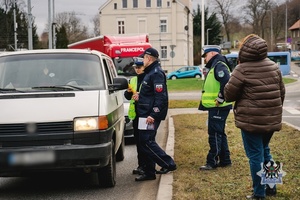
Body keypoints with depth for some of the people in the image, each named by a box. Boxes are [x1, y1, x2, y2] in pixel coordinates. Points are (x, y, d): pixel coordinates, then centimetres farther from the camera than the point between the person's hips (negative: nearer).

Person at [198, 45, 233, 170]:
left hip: (218, 107, -11)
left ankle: (212, 162, -2)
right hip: (215, 107, 11)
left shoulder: (219, 66, -14)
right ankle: (225, 160, 24)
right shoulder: (214, 66, 19)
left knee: (215, 134, -6)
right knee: (219, 133, 16)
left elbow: (226, 82, -29)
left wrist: (221, 98, -24)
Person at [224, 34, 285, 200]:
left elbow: (228, 94, -9)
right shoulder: (274, 67, 5)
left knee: (255, 155, 2)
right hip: (272, 118, 6)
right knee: (265, 151, 22)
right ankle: (271, 186, 27)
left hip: (251, 120, -6)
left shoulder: (242, 69, -13)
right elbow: (282, 92, 13)